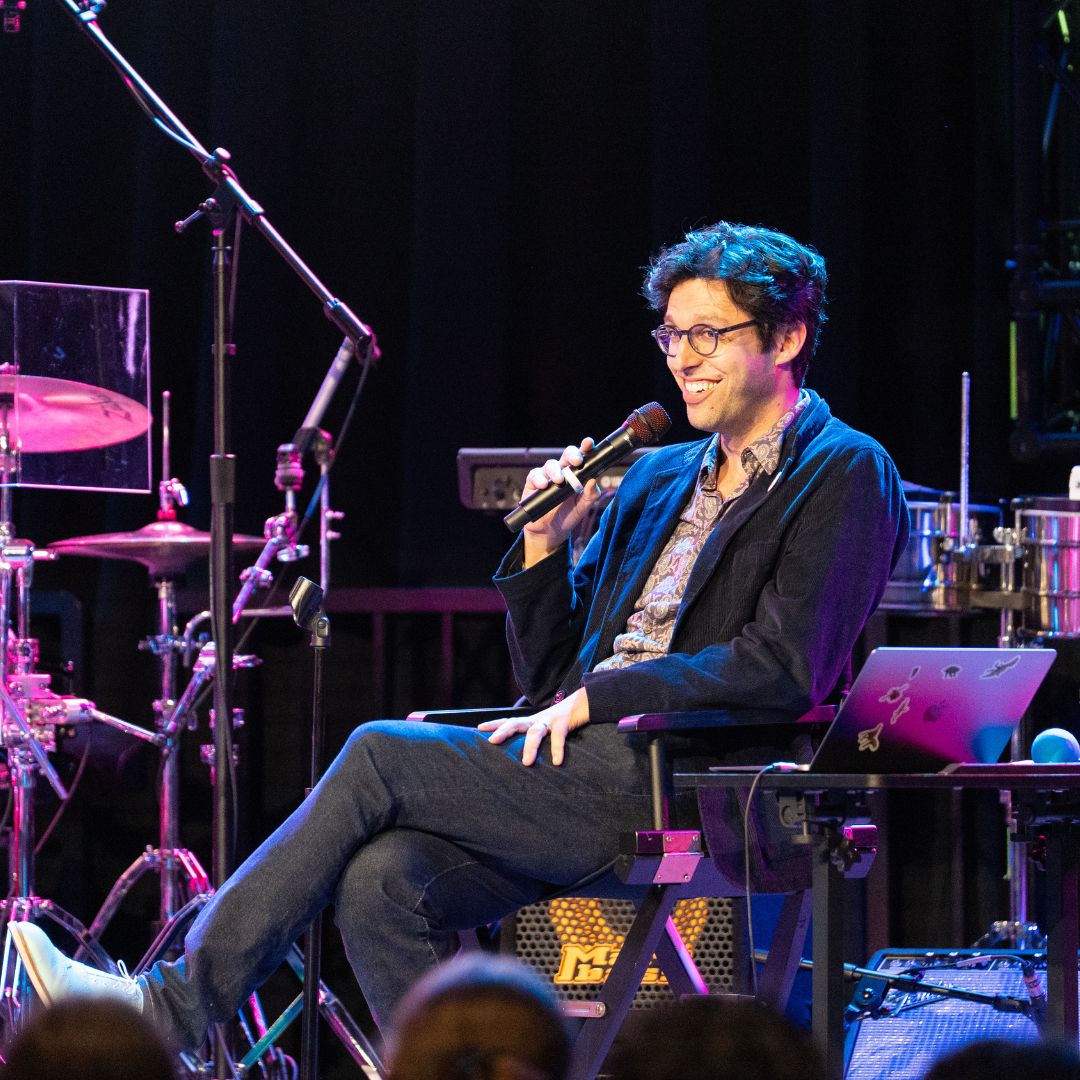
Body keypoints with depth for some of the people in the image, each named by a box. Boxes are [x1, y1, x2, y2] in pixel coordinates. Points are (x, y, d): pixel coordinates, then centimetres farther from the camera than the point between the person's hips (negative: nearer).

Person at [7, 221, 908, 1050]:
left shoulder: (846, 474, 1)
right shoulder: (657, 478, 25)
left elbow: (785, 667, -13)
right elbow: (549, 672, 22)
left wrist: (593, 699, -13)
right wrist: (545, 544, 5)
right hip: (593, 774, 7)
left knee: (382, 755, -18)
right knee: (381, 878, -21)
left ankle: (170, 1008, -13)